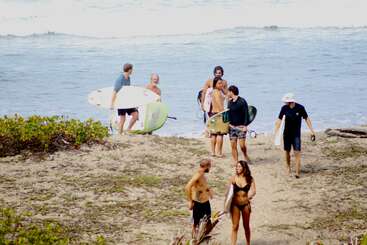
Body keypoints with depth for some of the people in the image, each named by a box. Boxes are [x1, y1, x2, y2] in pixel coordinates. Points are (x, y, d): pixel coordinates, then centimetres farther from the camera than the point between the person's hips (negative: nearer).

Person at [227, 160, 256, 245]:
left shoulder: (249, 179, -3)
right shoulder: (233, 178, -3)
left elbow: (253, 191, -10)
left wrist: (249, 196, -27)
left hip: (245, 204, 1)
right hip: (235, 205, -1)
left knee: (246, 226, 14)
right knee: (235, 226, -4)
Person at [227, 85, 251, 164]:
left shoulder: (242, 101, -8)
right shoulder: (230, 102, 10)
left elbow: (246, 114, -11)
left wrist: (245, 125, -17)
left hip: (240, 126, -6)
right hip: (232, 126, 6)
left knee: (242, 145, -12)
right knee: (233, 146, 1)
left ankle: (245, 156, 15)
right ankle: (235, 162, 7)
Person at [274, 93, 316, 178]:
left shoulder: (300, 108, -11)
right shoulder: (284, 108, -6)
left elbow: (307, 119, -2)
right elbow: (279, 120, -3)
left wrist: (312, 131, -2)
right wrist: (276, 132, -11)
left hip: (296, 134, -2)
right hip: (287, 134, 2)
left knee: (297, 153, -9)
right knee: (287, 152, 9)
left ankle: (297, 172, -10)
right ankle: (288, 169, 27)